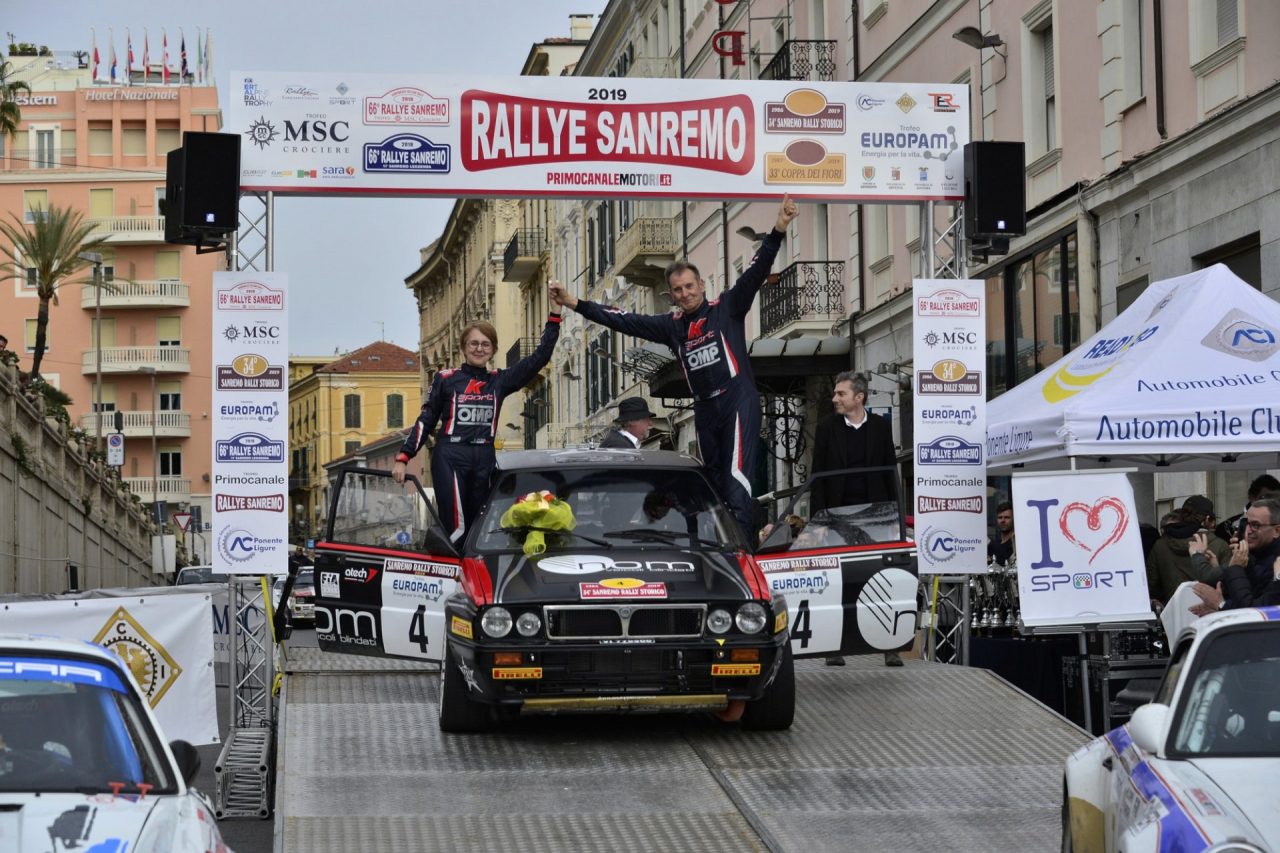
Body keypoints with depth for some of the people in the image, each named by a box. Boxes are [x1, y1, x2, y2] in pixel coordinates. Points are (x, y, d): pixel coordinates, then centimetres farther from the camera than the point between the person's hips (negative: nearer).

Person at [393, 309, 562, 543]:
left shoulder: (499, 381, 12)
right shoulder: (446, 379, 6)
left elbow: (540, 357, 9)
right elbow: (425, 421, 6)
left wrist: (555, 315, 5)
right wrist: (403, 458, -2)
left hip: (484, 461, 4)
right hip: (450, 460, -4)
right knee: (455, 530, -16)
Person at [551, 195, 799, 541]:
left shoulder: (727, 308, 2)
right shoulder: (672, 325, 14)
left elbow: (755, 274, -10)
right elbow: (624, 321, 15)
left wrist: (777, 231, -24)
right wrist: (575, 304, 13)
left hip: (738, 402, -6)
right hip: (704, 409, 6)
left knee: (736, 475, -18)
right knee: (713, 481, 7)